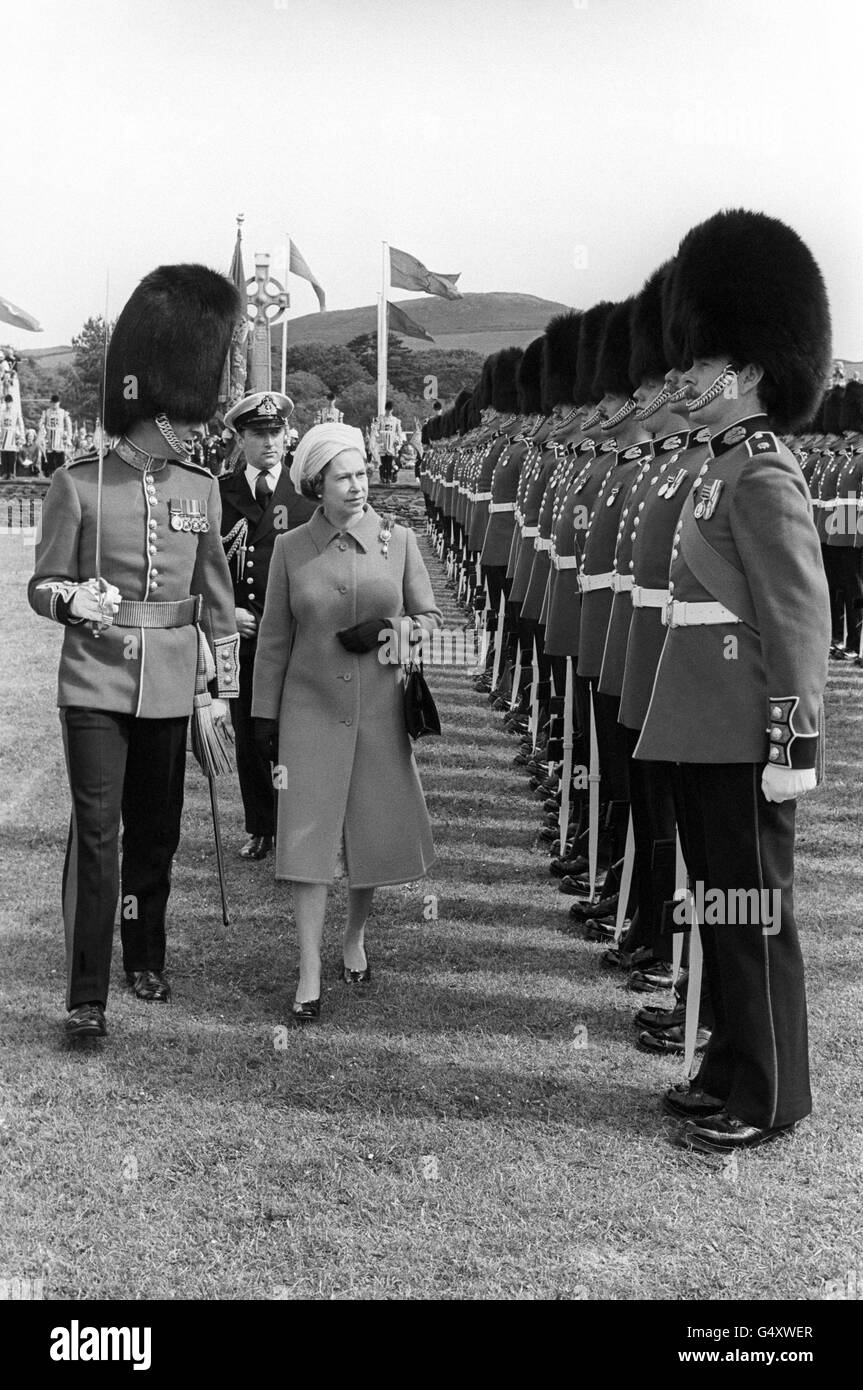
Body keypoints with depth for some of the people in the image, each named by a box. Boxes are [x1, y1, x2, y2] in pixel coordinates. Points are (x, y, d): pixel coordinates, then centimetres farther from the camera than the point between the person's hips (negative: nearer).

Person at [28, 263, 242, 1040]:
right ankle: (87, 993, -1)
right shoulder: (79, 484, -6)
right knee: (97, 828, -8)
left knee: (157, 829, 13)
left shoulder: (200, 488, 4)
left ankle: (146, 959, 33)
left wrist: (224, 685, 9)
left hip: (170, 683, 4)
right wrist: (74, 599, -24)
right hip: (95, 680, -3)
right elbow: (42, 585, -1)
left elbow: (217, 593, 10)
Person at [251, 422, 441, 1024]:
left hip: (380, 710, 1)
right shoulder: (291, 548, 1)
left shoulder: (398, 540, 1)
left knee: (376, 832, 9)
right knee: (309, 836, -4)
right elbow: (275, 638, 6)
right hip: (311, 711, -1)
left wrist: (389, 630, -13)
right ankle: (310, 974, 3)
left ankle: (356, 936, 35)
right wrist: (265, 714, 5)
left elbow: (429, 616, 8)